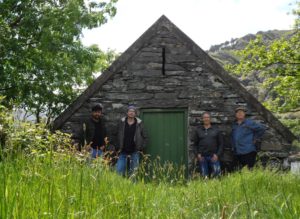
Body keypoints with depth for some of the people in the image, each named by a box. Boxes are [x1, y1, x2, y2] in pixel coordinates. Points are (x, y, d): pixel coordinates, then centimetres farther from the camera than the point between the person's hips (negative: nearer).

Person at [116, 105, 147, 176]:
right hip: (123, 151, 1)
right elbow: (118, 136, 9)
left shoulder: (139, 123, -1)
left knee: (133, 172, 5)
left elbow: (144, 137, 6)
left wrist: (141, 148, -1)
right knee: (119, 170, -2)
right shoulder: (122, 122, 3)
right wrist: (118, 147, 3)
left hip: (134, 152, -1)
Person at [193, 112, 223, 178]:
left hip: (213, 156, -1)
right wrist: (197, 154, -2)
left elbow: (221, 144, 8)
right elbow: (195, 144, 12)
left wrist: (217, 154, -4)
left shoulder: (216, 130, 9)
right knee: (204, 175, 2)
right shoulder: (198, 130, 11)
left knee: (216, 172, -14)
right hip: (202, 157, 1)